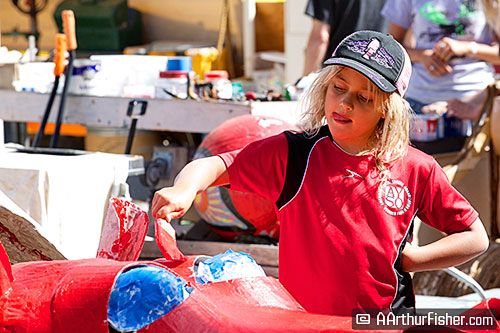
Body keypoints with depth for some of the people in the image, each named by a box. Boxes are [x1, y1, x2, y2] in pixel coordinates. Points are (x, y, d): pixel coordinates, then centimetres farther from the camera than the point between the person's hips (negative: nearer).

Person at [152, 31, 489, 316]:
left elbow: (476, 238, 10)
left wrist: (407, 259, -2)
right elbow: (213, 167, -3)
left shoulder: (416, 169, 3)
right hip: (300, 319, 0)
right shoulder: (293, 154, 1)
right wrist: (184, 191, -25)